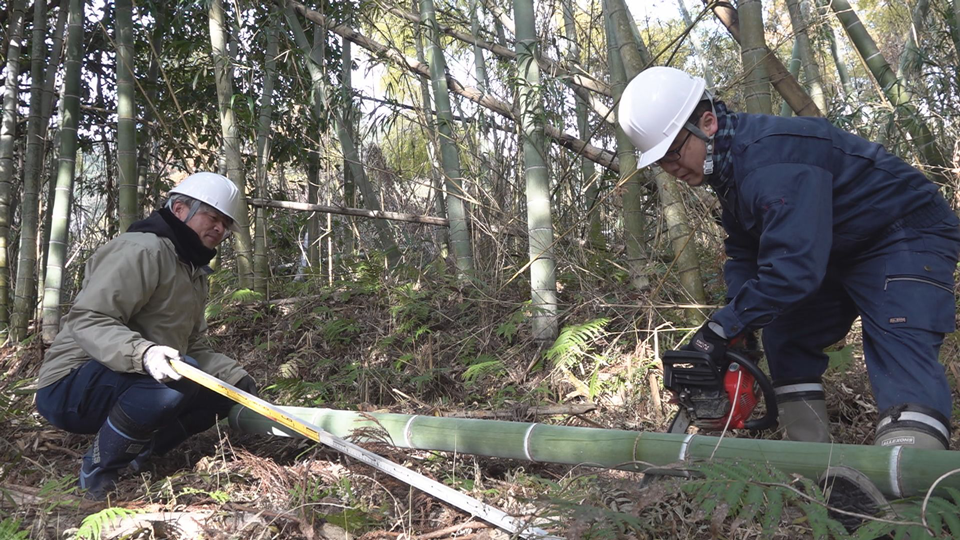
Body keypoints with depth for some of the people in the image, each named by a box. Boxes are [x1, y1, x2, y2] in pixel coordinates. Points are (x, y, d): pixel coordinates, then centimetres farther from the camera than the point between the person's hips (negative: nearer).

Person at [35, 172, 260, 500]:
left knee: (223, 392, 2)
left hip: (125, 387, 9)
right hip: (69, 388, -9)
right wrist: (142, 353, -41)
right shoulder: (143, 249, -15)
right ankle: (98, 472, -12)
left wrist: (239, 379, -2)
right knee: (181, 373, -33)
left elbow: (195, 349, 14)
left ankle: (132, 459, 0)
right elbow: (87, 321, -24)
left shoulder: (195, 275, 16)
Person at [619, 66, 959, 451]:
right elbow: (743, 254, 3)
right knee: (785, 339, 5)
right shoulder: (728, 162, -1)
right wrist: (740, 330, -10)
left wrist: (723, 327, -33)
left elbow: (793, 264, -39)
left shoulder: (771, 156, -33)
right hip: (838, 253, 10)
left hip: (908, 237, -9)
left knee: (901, 350, -25)